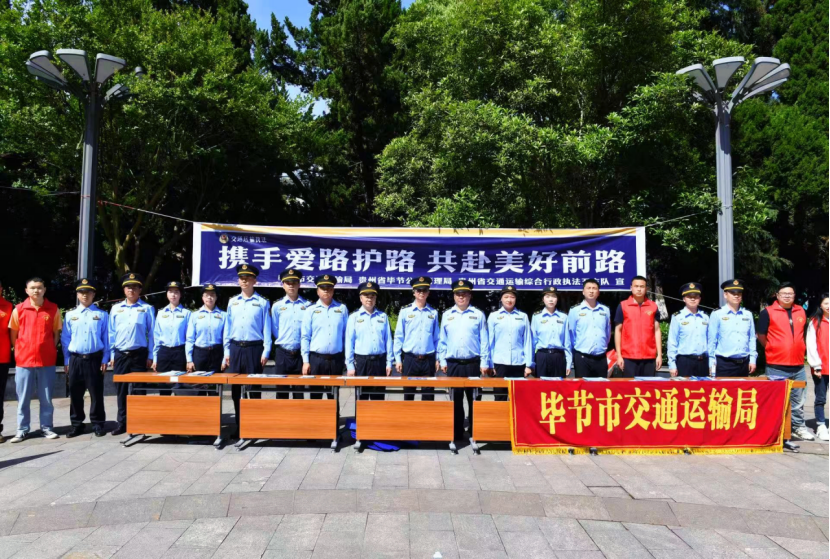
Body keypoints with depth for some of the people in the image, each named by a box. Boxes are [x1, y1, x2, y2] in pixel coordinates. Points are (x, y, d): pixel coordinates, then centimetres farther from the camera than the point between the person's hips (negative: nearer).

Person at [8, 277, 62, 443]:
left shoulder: (53, 309, 1)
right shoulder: (19, 309, 1)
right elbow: (13, 333, 8)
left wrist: (52, 350, 3)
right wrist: (19, 352, 4)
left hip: (47, 360, 0)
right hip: (24, 360, 0)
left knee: (46, 397, 7)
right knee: (23, 398, 6)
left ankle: (46, 427, 17)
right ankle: (22, 430, 16)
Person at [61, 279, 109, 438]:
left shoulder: (102, 315, 3)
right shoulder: (70, 315, 8)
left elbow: (106, 338, 2)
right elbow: (65, 339, 10)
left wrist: (105, 360, -3)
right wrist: (67, 360, 4)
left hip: (95, 359, -2)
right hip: (75, 359, 2)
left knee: (96, 393, 2)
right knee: (75, 394, 7)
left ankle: (98, 424, 11)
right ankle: (76, 424, 18)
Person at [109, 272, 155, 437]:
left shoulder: (147, 309, 1)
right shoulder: (115, 309, 9)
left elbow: (151, 333, 0)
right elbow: (111, 333, 10)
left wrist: (150, 356, -3)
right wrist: (112, 355, 5)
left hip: (139, 355, -3)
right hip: (120, 355, 3)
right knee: (121, 390, 7)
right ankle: (122, 423, 16)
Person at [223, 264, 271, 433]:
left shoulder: (262, 303, 1)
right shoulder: (232, 302, 11)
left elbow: (266, 329, -1)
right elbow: (227, 328, 11)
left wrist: (266, 352, -6)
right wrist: (227, 351, 6)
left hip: (254, 348, -3)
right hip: (235, 348, 4)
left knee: (254, 388, 0)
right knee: (235, 388, 7)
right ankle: (239, 425, 17)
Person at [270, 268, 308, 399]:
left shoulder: (307, 306, 1)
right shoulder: (277, 306, 4)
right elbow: (274, 329, 11)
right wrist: (284, 341, 6)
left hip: (300, 353, -1)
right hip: (282, 353, 1)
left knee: (299, 390, 6)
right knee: (281, 389, 6)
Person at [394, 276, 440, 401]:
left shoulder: (433, 313, 6)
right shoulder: (405, 311, 1)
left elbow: (436, 338, 8)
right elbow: (398, 337, 3)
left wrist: (437, 359, 5)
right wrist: (398, 359, 0)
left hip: (428, 360, 1)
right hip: (410, 359, -1)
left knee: (428, 395, 6)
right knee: (408, 393, 8)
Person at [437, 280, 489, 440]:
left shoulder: (478, 315, 3)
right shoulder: (447, 315, 9)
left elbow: (484, 341, 1)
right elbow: (442, 340, 10)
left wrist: (484, 363, -4)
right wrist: (442, 361, 4)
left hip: (473, 364, -2)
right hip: (453, 364, 2)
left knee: (474, 399, 4)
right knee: (455, 400, 7)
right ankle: (456, 433, 16)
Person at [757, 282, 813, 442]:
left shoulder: (801, 311, 9)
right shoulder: (768, 312, -7)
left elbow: (803, 334, 21)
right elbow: (761, 336, -3)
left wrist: (800, 350, 16)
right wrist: (773, 350, 3)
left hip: (798, 365, 5)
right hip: (776, 366, -5)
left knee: (798, 400, 15)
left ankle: (799, 427, 29)